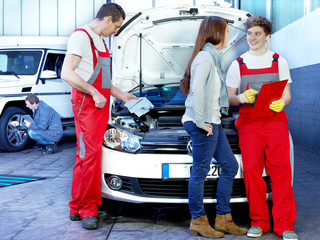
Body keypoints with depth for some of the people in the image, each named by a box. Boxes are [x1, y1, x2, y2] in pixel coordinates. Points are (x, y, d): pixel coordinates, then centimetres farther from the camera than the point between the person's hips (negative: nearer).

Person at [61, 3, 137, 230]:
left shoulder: (100, 41, 22)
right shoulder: (81, 37, -8)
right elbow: (67, 73, -17)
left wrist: (121, 95, 30)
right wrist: (94, 93, -19)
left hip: (101, 105, 9)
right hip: (86, 104, -9)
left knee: (86, 156, 9)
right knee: (89, 154, -10)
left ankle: (77, 207, 15)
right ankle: (87, 210, -2)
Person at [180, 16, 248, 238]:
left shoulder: (213, 57, 19)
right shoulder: (205, 57, -12)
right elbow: (197, 90, -23)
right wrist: (201, 121, -21)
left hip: (212, 122, 11)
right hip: (202, 123, -11)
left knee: (230, 166, 12)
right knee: (200, 172, -2)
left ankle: (223, 219, 19)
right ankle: (198, 221, 9)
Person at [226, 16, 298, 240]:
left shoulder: (279, 61, 14)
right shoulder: (238, 64, 14)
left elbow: (287, 95, 12)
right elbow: (229, 98, 13)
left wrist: (281, 103, -12)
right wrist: (242, 98, -9)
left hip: (275, 119, 0)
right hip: (248, 121, 1)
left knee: (281, 171, -6)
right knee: (252, 170, -4)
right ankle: (258, 222, 8)